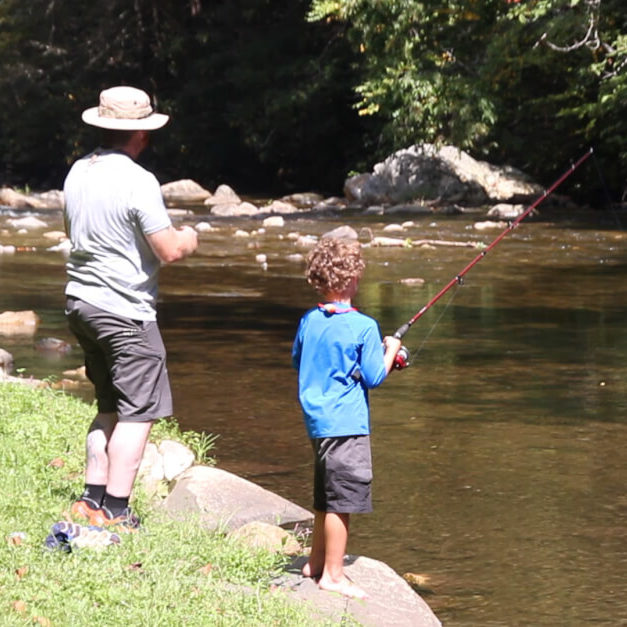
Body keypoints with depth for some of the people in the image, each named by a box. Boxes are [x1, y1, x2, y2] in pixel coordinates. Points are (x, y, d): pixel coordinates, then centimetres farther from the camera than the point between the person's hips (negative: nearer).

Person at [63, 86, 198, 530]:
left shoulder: (78, 172, 8)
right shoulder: (138, 181, -17)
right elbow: (169, 251, -17)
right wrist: (188, 241, 4)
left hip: (80, 304, 8)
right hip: (125, 311, -8)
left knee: (111, 407, 18)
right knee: (139, 412, -2)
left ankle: (92, 500, 16)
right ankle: (114, 512, -4)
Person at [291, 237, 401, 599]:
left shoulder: (308, 322, 5)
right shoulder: (363, 327, -14)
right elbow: (374, 378, -12)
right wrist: (389, 352, 5)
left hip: (317, 420, 8)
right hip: (347, 423, -8)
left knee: (326, 497, 20)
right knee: (343, 499, -3)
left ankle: (317, 562, 31)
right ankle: (333, 574, 0)